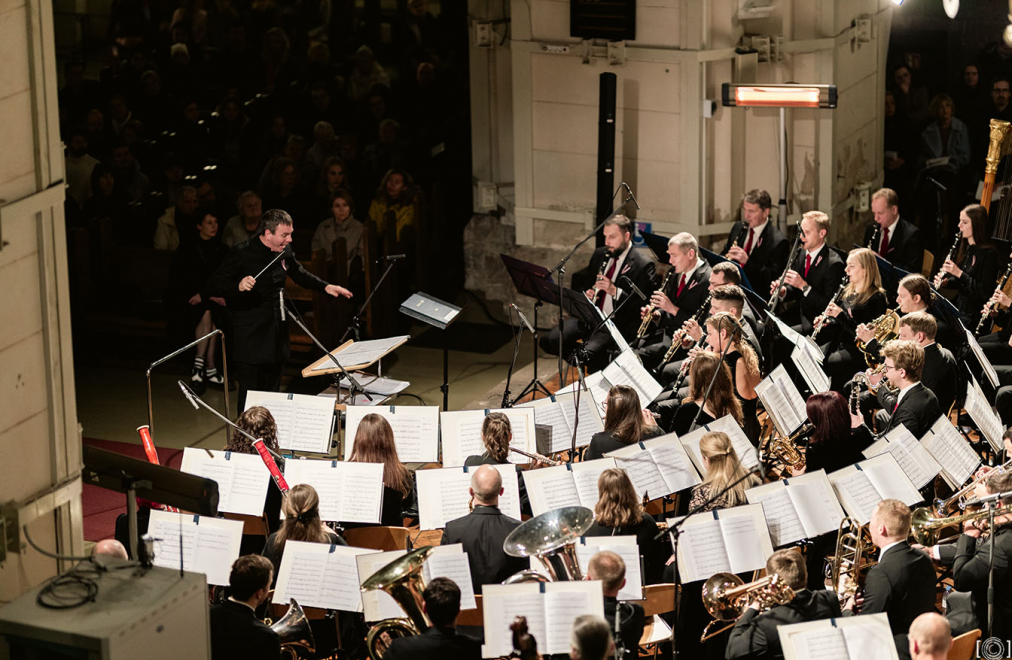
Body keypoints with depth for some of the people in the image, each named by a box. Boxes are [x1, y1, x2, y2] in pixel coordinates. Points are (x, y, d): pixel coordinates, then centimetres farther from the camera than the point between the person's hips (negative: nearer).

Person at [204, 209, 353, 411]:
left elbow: (299, 274, 27)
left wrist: (325, 287, 11)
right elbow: (211, 288, -17)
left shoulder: (284, 254, 7)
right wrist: (238, 286, -35)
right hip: (251, 339, -7)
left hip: (277, 339, 7)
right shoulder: (242, 254, -14)